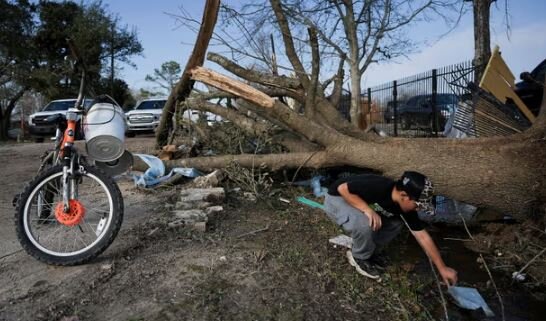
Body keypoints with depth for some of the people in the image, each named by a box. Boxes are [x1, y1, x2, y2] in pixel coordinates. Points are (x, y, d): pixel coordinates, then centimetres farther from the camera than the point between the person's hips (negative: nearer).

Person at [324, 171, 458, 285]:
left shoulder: (406, 206, -12)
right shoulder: (377, 187, -37)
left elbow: (423, 237, -5)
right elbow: (342, 188, -31)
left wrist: (442, 268, -2)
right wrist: (368, 210, -37)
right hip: (337, 199, -7)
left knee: (396, 223, -2)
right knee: (365, 224, -33)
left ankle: (368, 251, 15)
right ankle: (360, 257, -3)